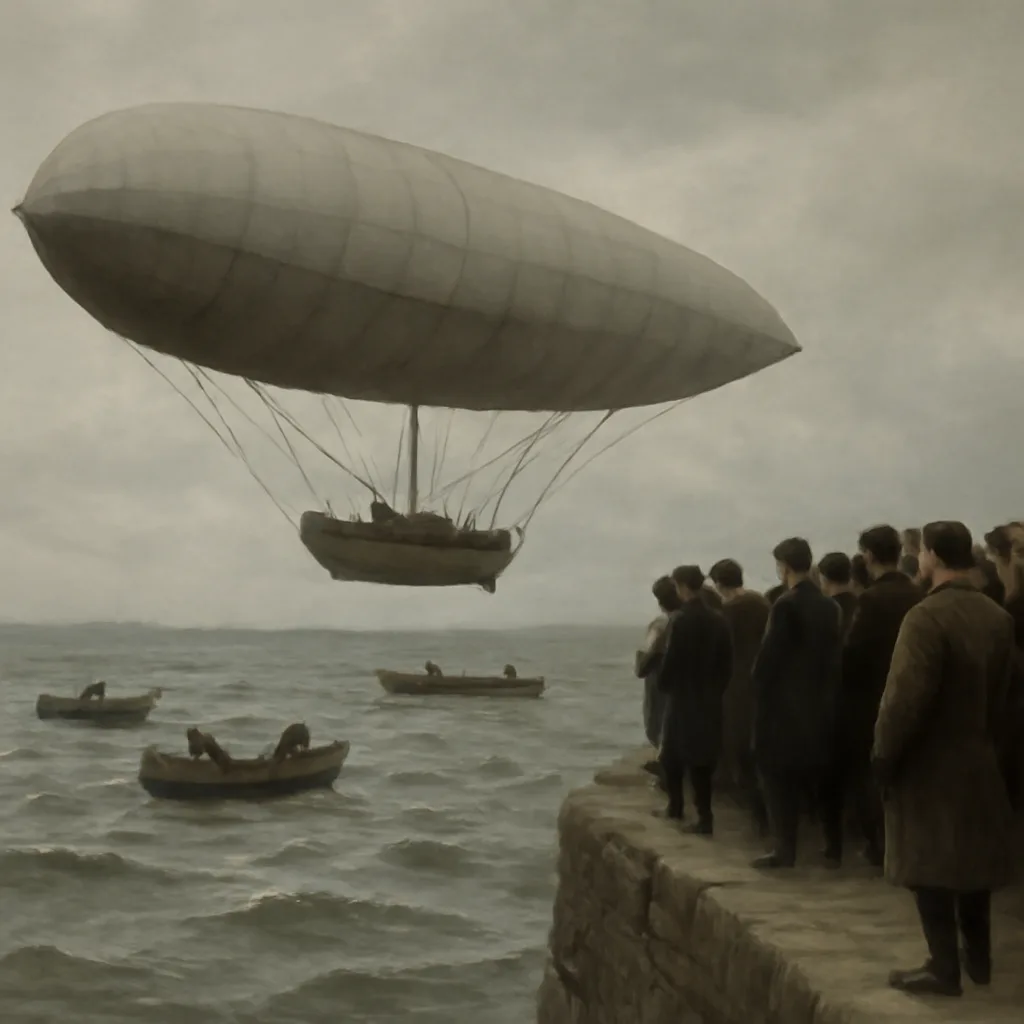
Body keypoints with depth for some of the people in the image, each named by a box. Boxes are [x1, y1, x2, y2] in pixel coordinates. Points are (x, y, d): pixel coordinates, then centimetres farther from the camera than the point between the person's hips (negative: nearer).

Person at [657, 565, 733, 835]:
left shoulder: (681, 620, -15)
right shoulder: (718, 620, 2)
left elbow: (670, 660, -14)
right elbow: (726, 662, 3)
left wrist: (664, 683, 4)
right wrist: (716, 689, 13)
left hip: (684, 698, -6)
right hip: (709, 699, 6)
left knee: (673, 754, 12)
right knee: (702, 757, 10)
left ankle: (676, 806, 20)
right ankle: (704, 816, 10)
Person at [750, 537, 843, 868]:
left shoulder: (786, 605, -15)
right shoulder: (829, 606, 5)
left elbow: (768, 658, -16)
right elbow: (834, 655, 7)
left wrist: (760, 696, -5)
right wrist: (826, 690, 13)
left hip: (786, 704, -7)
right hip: (820, 703, 7)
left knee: (780, 779, 0)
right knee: (817, 776, 14)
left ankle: (785, 849, -1)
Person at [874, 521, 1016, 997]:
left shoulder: (926, 616, -21)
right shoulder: (998, 617, 0)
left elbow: (906, 696, -23)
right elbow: (1002, 693, 5)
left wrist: (884, 754, -12)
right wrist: (990, 741, 15)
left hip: (928, 761, -7)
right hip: (978, 757, 7)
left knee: (930, 866, 1)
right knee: (972, 858, 17)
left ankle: (943, 968, 4)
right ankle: (978, 958, 26)